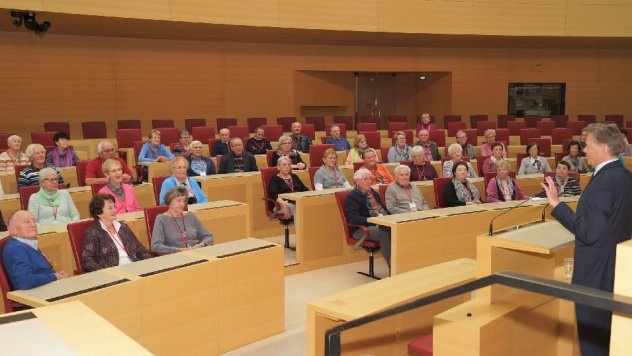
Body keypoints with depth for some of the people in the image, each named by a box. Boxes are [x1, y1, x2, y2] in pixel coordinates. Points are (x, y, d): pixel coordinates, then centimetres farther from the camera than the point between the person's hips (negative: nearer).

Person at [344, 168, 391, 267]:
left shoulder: (374, 193, 23)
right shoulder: (352, 197, -3)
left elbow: (384, 209, 29)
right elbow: (353, 218, -14)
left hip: (381, 224, 7)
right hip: (362, 229, -7)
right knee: (384, 232, -35)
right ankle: (392, 266, -30)